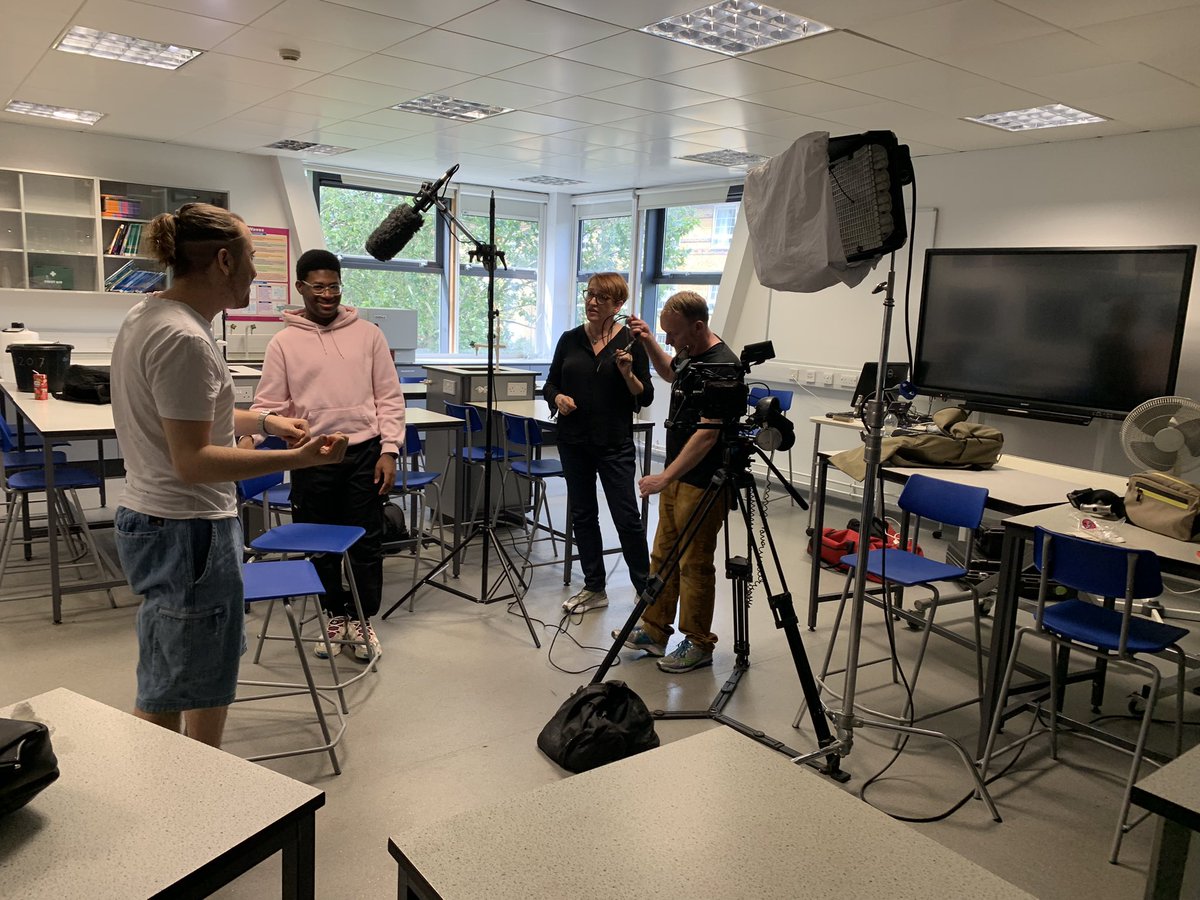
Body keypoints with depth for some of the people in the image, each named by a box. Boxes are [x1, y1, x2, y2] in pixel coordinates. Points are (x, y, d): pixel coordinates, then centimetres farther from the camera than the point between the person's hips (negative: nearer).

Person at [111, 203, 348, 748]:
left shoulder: (146, 318, 9)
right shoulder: (184, 339, -22)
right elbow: (192, 461, -24)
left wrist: (261, 421, 11)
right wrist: (299, 458, -29)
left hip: (155, 519, 11)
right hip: (187, 532, -11)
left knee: (214, 668, 23)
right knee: (168, 697, 5)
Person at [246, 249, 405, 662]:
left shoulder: (368, 334, 3)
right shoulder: (284, 342, 1)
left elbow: (389, 398, 4)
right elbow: (267, 405, 1)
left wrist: (389, 450, -4)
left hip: (364, 453, 0)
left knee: (367, 540, 6)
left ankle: (363, 619, 23)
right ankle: (336, 617, 29)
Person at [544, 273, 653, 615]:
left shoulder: (631, 342, -4)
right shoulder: (570, 340, 6)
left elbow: (645, 397, -3)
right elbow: (550, 383, 12)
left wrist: (628, 373, -21)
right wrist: (557, 398, -9)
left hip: (614, 443, -4)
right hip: (574, 441, 4)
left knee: (627, 518, -2)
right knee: (583, 516, 10)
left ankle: (647, 589, 13)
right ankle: (594, 589, 23)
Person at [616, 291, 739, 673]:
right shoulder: (690, 353, 6)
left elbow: (708, 433, -27)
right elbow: (670, 373, 31)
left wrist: (665, 477, -31)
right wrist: (648, 342, 14)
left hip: (702, 483, -9)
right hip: (676, 475, 9)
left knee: (694, 564, 2)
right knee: (663, 556, 15)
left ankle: (698, 644, 16)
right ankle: (654, 631, 27)